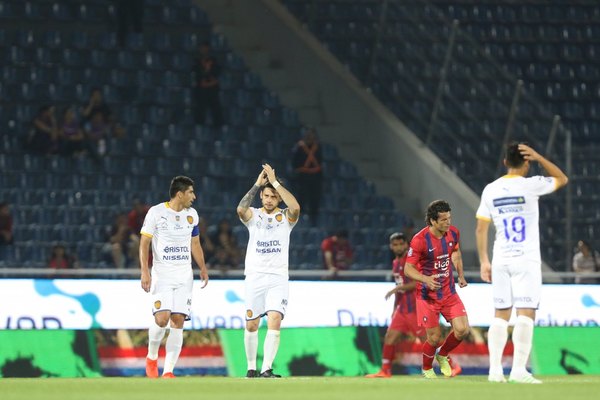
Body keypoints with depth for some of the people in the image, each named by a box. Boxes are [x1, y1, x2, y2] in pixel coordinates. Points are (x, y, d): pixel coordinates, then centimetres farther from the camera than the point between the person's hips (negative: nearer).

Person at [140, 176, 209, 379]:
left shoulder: (191, 215, 9)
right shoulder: (156, 213, -6)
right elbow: (144, 243, -6)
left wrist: (203, 268, 14)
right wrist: (145, 272, -15)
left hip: (184, 275, 4)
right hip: (161, 274, -4)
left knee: (178, 321, -5)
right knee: (162, 318, -18)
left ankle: (168, 371, -2)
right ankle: (152, 357, 10)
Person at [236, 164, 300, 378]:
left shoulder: (285, 217, 4)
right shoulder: (253, 216, 5)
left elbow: (295, 207, -20)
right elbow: (241, 209, -18)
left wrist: (275, 182, -18)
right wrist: (257, 185, -19)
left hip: (278, 278, -1)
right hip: (254, 276, 1)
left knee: (275, 320, -17)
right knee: (251, 325, 6)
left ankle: (267, 369, -21)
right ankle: (251, 368, 22)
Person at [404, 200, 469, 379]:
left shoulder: (453, 233, -3)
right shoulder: (419, 240, -21)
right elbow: (408, 268, -16)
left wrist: (461, 275, 8)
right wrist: (426, 279, -33)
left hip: (449, 292, 5)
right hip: (427, 295, -5)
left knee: (462, 330, -7)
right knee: (434, 337, -3)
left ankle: (442, 356, 23)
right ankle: (427, 369, 26)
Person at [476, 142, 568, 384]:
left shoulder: (490, 190, 6)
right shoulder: (530, 185, -6)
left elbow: (481, 229, 6)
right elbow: (562, 179, 10)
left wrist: (484, 261, 12)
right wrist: (539, 158, 6)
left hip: (500, 261, 4)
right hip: (526, 260, -4)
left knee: (501, 315, 8)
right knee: (526, 313, -7)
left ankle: (495, 369, 1)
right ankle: (519, 370, -16)